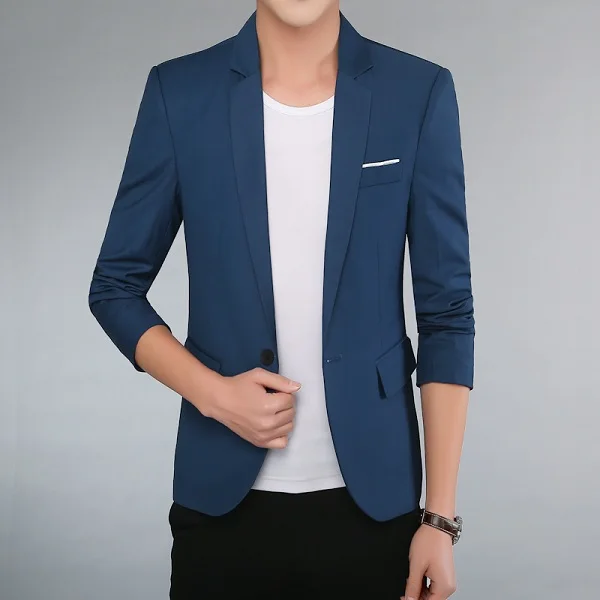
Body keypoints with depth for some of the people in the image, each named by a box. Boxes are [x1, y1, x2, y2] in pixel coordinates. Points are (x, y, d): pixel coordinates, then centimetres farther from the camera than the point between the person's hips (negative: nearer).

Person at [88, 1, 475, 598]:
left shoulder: (420, 94, -3)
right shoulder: (178, 93, -2)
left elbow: (447, 314, -2)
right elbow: (115, 287, 5)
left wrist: (440, 516, -5)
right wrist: (212, 392, -11)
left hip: (372, 498, 0)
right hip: (222, 499, 1)